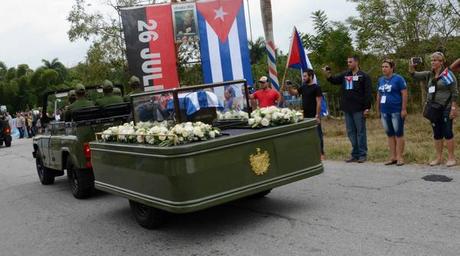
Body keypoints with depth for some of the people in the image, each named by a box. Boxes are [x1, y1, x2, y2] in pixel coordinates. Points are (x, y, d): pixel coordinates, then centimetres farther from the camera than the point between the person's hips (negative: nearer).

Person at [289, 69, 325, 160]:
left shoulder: (316, 88, -8)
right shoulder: (303, 87, 12)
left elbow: (318, 102, -12)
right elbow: (293, 93, 18)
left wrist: (317, 115, -18)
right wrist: (289, 87, -2)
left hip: (314, 116, -7)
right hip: (305, 116, 7)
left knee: (317, 134, -2)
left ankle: (321, 153, 4)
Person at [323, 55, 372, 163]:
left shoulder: (364, 76, -4)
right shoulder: (345, 75, 13)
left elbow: (368, 93, -8)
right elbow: (335, 80, 5)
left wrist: (367, 107, -14)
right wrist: (328, 75, -15)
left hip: (359, 109, -6)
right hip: (347, 109, 6)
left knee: (360, 132, 1)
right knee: (351, 132, 10)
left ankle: (362, 154, 8)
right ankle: (355, 154, 18)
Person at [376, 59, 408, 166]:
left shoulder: (398, 78, -5)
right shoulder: (381, 80, 12)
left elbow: (404, 94, -9)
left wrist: (404, 109, -14)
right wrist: (377, 110, 15)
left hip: (396, 111, -6)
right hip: (384, 112, 6)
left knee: (398, 134, 0)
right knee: (390, 134, 10)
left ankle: (399, 157, 6)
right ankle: (392, 157, 16)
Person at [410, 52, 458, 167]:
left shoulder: (447, 74, -6)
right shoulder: (429, 75, 11)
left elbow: (454, 93, -8)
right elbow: (415, 75, 6)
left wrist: (453, 108, -14)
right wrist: (411, 67, -15)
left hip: (445, 109, -6)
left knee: (447, 132, -4)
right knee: (437, 134, 9)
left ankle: (451, 158, 4)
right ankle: (439, 158, 16)